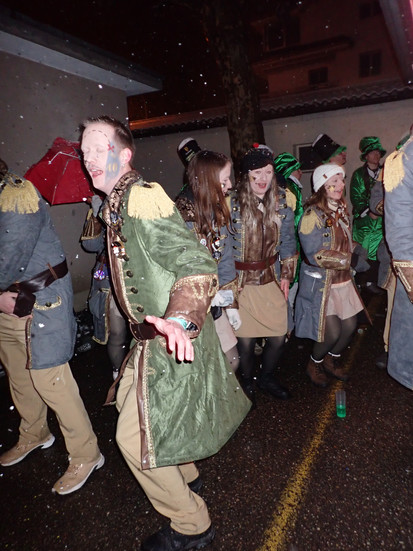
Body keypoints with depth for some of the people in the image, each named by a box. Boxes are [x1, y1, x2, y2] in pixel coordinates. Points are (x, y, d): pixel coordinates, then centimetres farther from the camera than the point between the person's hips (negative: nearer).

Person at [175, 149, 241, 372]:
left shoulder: (218, 210, 2)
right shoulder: (181, 216, -21)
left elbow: (225, 259, 5)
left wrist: (231, 303, 7)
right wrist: (213, 297, -20)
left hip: (215, 305, 7)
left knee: (232, 361, 16)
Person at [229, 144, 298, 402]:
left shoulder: (282, 202, 1)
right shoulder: (232, 203, -11)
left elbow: (288, 240, 9)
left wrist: (287, 275, 5)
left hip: (272, 279, 4)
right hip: (241, 281, -3)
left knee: (279, 336, 9)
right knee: (245, 339, 4)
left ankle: (267, 378, 38)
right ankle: (247, 383, 34)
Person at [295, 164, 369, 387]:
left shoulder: (342, 210, 7)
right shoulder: (312, 215, -19)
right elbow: (315, 255, -26)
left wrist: (357, 251, -1)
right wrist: (350, 260, -24)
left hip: (343, 279, 8)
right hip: (320, 282, -7)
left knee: (350, 326, 9)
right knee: (332, 332, -6)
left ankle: (332, 360, 37)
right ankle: (314, 364, 25)